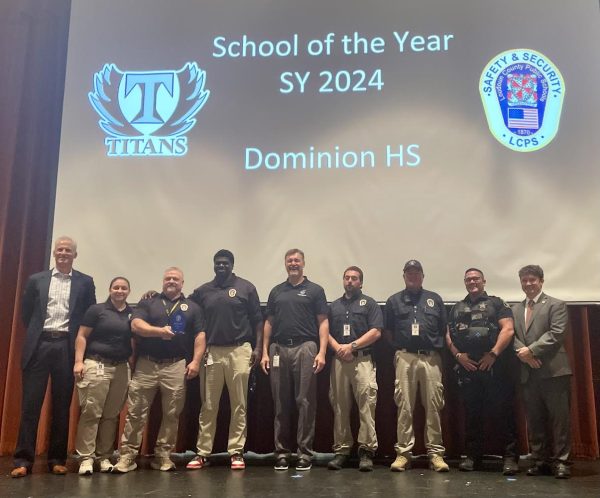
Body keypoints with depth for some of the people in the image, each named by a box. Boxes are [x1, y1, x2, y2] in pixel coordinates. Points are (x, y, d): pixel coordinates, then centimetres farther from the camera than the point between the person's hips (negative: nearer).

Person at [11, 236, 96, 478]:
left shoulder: (85, 282, 7)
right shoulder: (36, 280, 10)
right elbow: (26, 312, 15)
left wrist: (79, 342, 3)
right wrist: (36, 334, 11)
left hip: (66, 347, 0)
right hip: (39, 345, 1)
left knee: (62, 405, 4)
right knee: (30, 403, -1)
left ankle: (57, 459, 12)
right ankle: (23, 460, 5)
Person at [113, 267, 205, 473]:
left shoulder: (192, 307, 13)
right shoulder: (147, 303, 11)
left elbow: (200, 336, 6)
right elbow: (135, 325, -4)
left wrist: (195, 361, -6)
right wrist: (159, 331, -19)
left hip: (176, 366, 1)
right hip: (146, 364, 0)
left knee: (172, 414, 4)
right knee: (135, 412, -1)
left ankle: (163, 455, 14)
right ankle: (127, 455, 6)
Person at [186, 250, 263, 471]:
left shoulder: (246, 288, 4)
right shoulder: (203, 291, 11)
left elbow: (257, 320, 3)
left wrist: (258, 347, -3)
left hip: (239, 351, -2)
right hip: (211, 352, 2)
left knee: (238, 405, 4)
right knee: (208, 406, 6)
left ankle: (236, 452, 11)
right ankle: (203, 453, 12)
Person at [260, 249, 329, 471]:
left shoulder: (315, 290, 6)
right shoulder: (276, 291, 16)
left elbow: (323, 322, 1)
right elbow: (269, 323, 15)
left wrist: (322, 352, -10)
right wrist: (264, 352, 6)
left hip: (305, 348, -3)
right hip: (279, 349, 3)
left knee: (305, 402, -2)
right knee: (281, 403, 6)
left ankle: (305, 452, 6)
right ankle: (281, 451, 14)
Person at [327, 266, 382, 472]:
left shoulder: (369, 304, 9)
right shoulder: (334, 306, 20)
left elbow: (376, 332, -2)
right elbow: (326, 332, 13)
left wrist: (352, 346, -9)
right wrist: (338, 348, -6)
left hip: (362, 359, -3)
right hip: (339, 360, 4)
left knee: (366, 404, -11)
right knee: (339, 407, 4)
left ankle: (366, 451, -6)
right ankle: (341, 450, 11)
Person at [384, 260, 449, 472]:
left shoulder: (434, 299, 15)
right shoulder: (394, 301, 14)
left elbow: (444, 329, 15)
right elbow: (387, 331, 14)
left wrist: (439, 347, 6)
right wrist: (399, 346, 5)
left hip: (431, 358, 1)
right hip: (405, 357, -1)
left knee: (433, 406, 0)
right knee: (404, 406, -1)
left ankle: (435, 452, 7)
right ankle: (403, 452, 4)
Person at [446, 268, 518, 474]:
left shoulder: (496, 303, 8)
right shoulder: (457, 308, 20)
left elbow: (508, 329, -4)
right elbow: (448, 335, 14)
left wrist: (493, 353, -13)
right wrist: (458, 355, -3)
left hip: (494, 365, -3)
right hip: (467, 366, 4)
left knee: (502, 411, -5)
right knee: (472, 413, 7)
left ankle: (510, 457, 0)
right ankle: (473, 456, 15)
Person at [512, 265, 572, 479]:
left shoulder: (556, 305, 2)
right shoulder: (515, 309, 18)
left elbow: (556, 334, -10)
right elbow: (511, 335, 9)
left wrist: (531, 350, -15)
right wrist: (522, 352, -10)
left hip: (553, 371, -5)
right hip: (528, 373, 5)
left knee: (559, 418, -2)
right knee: (534, 420, 8)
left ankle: (560, 461, 5)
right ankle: (540, 460, 16)